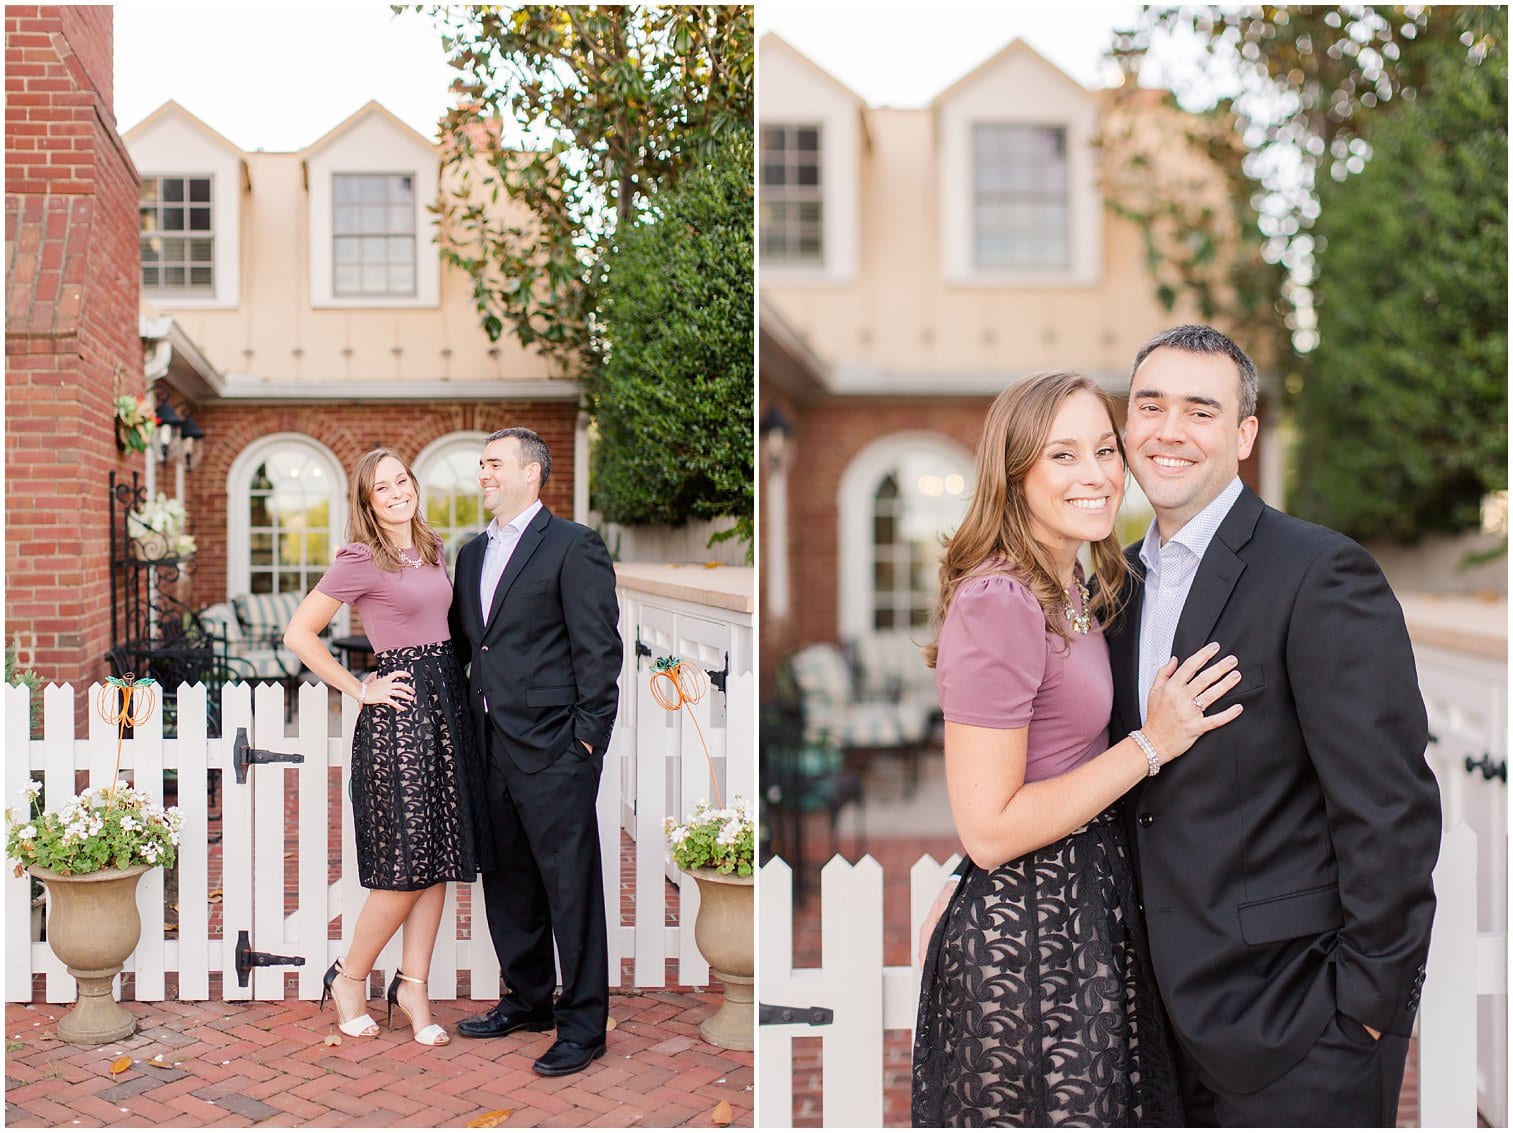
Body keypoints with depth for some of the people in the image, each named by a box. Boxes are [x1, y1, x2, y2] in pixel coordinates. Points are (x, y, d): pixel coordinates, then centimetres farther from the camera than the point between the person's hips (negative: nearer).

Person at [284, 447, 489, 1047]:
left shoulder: (432, 549, 13)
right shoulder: (360, 559, -8)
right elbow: (299, 634, -9)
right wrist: (360, 689, -8)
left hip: (446, 704, 7)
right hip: (398, 711, -7)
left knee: (439, 858, 7)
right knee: (408, 863, -3)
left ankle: (413, 987, 17)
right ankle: (349, 978, 17)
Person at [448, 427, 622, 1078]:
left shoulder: (573, 545, -7)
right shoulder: (473, 553, 16)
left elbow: (598, 648, -10)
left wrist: (588, 737, -13)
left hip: (552, 749, -8)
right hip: (490, 748, 8)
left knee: (570, 884, -1)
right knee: (507, 881, 16)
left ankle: (583, 1023, 9)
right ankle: (528, 1000, 31)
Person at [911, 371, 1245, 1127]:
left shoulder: (1072, 594, 8)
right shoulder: (998, 603, -21)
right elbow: (988, 830, -22)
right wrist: (1152, 745, -18)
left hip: (1086, 907, 9)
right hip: (1024, 933, -9)